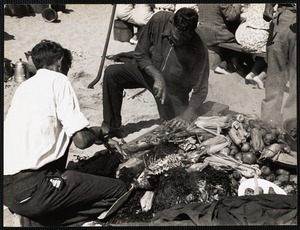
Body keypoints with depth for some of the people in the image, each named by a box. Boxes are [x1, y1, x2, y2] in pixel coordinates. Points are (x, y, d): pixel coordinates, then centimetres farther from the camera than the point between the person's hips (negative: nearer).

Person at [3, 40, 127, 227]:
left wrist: (103, 140, 27)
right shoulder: (58, 80, -4)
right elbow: (81, 140, -11)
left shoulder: (25, 86, 19)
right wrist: (97, 132, 12)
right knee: (118, 190, 1)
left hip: (6, 189, 8)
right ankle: (45, 222, -2)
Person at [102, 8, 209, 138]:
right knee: (112, 73, -18)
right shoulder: (159, 20, -26)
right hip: (150, 70, 3)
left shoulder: (199, 49, -32)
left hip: (174, 89, -2)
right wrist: (157, 77, -29)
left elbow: (200, 90, -25)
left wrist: (187, 116, -40)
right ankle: (111, 126, -3)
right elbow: (140, 54, -14)